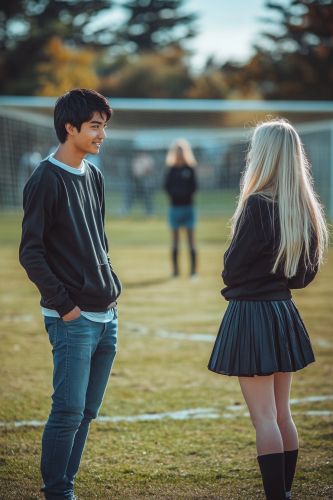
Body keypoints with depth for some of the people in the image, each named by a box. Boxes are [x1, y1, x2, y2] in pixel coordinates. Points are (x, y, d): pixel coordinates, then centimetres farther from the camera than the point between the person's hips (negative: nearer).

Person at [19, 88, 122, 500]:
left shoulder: (93, 176, 14)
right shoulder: (46, 181, -11)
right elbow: (31, 253, -13)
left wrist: (110, 285, 12)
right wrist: (64, 304, -14)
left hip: (106, 315, 8)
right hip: (73, 320, -8)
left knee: (86, 412, 10)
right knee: (69, 412, -8)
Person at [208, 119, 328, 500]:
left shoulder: (258, 205, -18)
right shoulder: (304, 209, 4)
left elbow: (232, 267, -12)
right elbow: (306, 273, 11)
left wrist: (232, 283, 8)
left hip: (252, 314, -8)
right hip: (284, 311, 8)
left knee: (264, 418, -4)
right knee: (282, 414, 15)